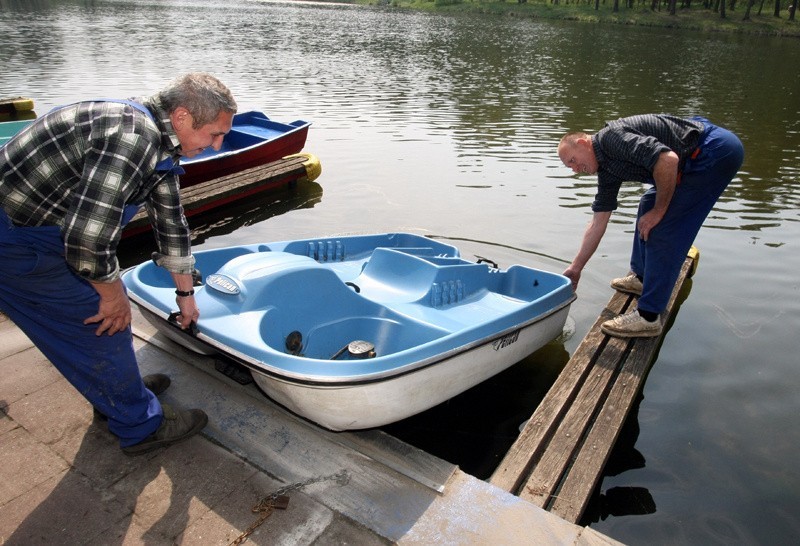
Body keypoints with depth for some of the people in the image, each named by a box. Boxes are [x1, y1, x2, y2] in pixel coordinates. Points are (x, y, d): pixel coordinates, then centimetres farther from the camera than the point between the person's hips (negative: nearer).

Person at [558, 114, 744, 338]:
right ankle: (642, 277, 36)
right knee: (648, 206, 22)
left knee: (665, 229, -12)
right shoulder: (606, 170, 10)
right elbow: (597, 225, 13)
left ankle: (648, 317, -6)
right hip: (699, 158, 10)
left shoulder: (611, 136, -17)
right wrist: (575, 269, 16)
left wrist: (659, 210, -17)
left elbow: (667, 159, -29)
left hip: (717, 151, -10)